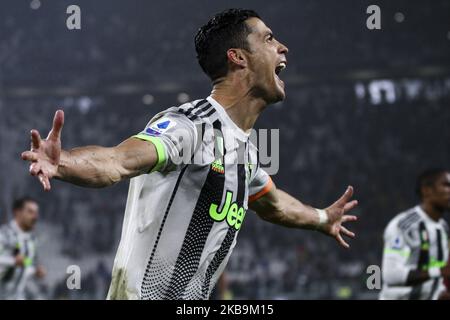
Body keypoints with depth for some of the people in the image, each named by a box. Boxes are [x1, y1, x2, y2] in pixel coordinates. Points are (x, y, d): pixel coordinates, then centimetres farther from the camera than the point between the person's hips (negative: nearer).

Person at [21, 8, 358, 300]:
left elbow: (272, 204, 32)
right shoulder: (191, 125, -17)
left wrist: (323, 219, 50)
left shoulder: (246, 149, 11)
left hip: (195, 297, 9)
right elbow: (120, 160, -35)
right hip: (144, 293, -9)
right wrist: (61, 162, -54)